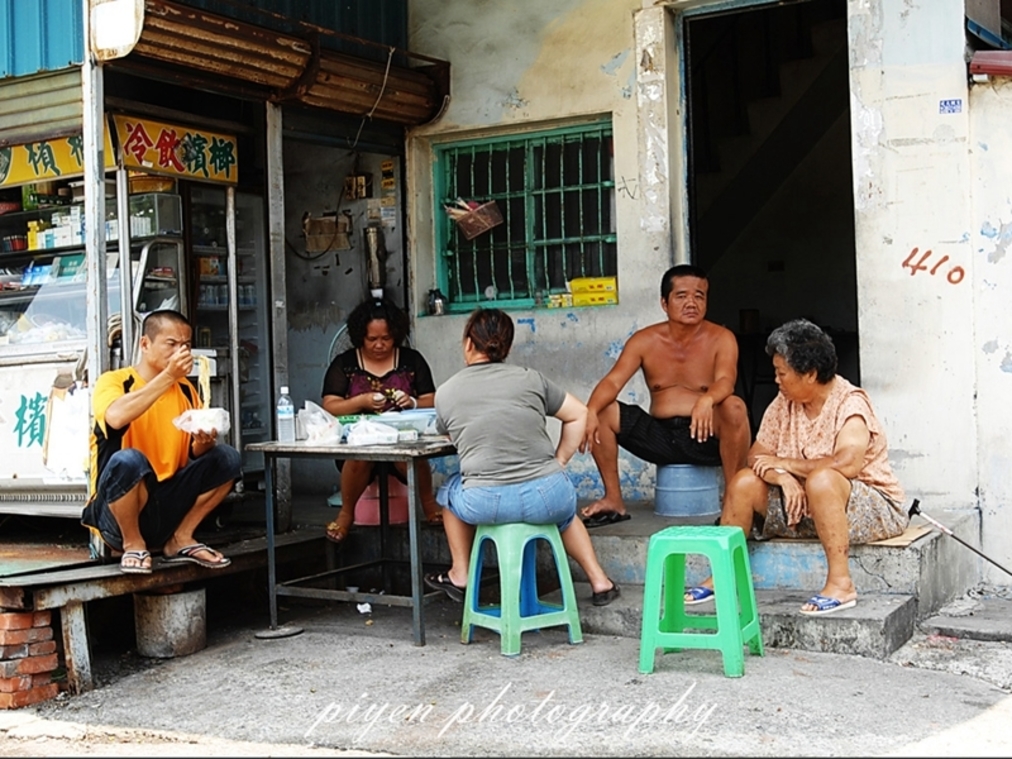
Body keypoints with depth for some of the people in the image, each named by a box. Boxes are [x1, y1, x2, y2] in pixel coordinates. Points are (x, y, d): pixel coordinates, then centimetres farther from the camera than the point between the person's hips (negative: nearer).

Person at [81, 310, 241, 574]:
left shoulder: (186, 390, 10)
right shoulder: (114, 381, -7)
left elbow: (195, 454, 6)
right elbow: (116, 418, -31)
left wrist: (203, 443, -17)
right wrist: (168, 376, -28)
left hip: (168, 507, 5)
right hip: (115, 514, -5)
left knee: (226, 458, -9)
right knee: (128, 459, -35)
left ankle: (180, 539, 0)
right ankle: (133, 545, -11)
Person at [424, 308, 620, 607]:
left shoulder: (445, 392, 8)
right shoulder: (530, 379, 8)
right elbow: (579, 415, 14)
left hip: (484, 505, -1)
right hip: (546, 497, 1)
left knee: (452, 489, 35)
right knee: (564, 507, 38)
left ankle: (460, 576, 38)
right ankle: (600, 581, 35)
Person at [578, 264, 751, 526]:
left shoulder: (720, 339, -4)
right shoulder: (645, 340, 3)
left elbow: (725, 381, -22)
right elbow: (613, 381, -8)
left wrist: (707, 400, -47)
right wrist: (590, 411, -30)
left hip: (706, 435, -3)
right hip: (659, 436, 3)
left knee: (734, 407, -33)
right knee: (602, 411, -12)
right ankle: (614, 500, -3)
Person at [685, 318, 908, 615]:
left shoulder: (850, 404, -18)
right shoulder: (784, 403, 3)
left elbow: (847, 464, -34)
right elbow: (756, 456, 0)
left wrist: (784, 463, -21)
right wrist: (783, 477, -23)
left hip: (871, 507, -7)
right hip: (801, 503, 7)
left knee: (821, 479, -36)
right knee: (744, 482, -9)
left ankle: (841, 583, -30)